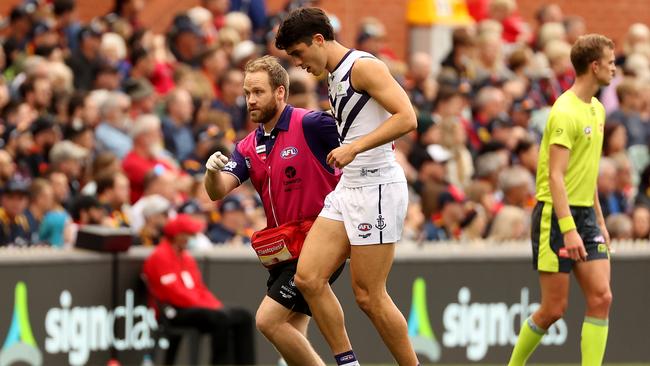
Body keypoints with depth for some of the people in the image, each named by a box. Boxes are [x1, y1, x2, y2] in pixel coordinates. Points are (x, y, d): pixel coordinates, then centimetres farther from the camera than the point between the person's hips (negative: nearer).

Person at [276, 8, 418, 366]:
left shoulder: (363, 66, -11)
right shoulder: (335, 78, 17)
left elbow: (406, 118, -21)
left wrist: (354, 147, -25)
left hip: (376, 187, -10)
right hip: (348, 188, 10)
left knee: (369, 295, -6)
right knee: (308, 277, 0)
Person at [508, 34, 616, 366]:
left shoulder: (597, 110, 13)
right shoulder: (566, 112, -15)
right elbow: (556, 175, -21)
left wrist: (599, 220, 21)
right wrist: (569, 229, -27)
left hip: (585, 214, 8)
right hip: (556, 215, -8)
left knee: (601, 298, -5)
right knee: (554, 308, -4)